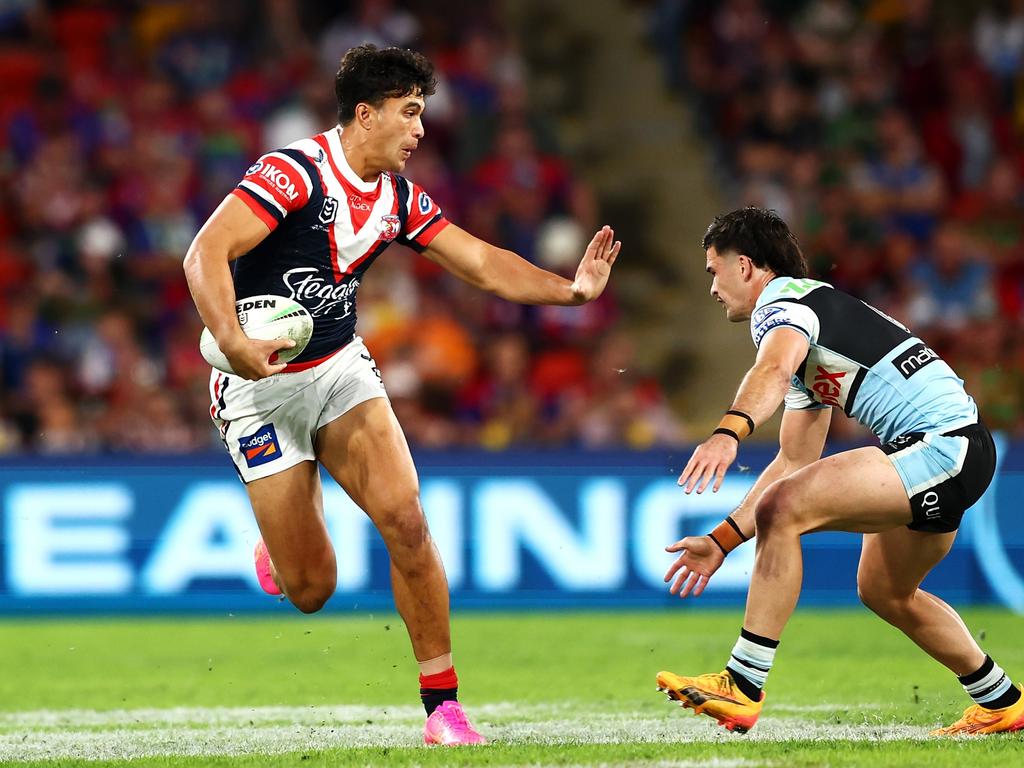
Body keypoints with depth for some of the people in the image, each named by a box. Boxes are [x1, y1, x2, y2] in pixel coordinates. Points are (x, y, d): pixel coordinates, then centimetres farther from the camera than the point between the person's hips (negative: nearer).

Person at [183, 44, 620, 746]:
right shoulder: (295, 172, -19)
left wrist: (570, 290, -8)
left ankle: (443, 707, -9)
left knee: (405, 519, -17)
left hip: (341, 369, 5)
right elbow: (207, 253, -26)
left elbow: (484, 264, 6)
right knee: (312, 589, -4)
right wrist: (231, 340, -40)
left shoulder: (398, 199, 4)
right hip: (259, 385, -5)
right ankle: (280, 541, 36)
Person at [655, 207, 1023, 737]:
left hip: (944, 446, -11)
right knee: (883, 591, 28)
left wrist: (729, 433, -51)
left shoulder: (783, 300, -7)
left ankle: (743, 688, -23)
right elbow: (795, 461, 27)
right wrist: (722, 541, 23)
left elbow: (773, 373, -32)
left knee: (782, 508, -21)